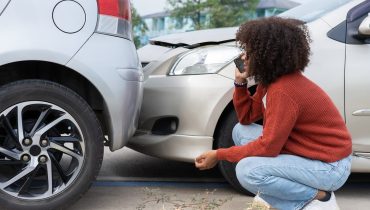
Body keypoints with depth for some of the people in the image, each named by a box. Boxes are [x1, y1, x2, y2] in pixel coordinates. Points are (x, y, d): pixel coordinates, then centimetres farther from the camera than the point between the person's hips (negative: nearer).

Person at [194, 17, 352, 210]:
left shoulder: (283, 91, -26)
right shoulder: (271, 80, 3)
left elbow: (268, 147, -24)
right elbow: (246, 118, 12)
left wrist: (219, 155, -16)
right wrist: (240, 83, -2)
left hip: (329, 165, -10)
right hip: (307, 151, 10)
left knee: (247, 171, -25)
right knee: (240, 131, 6)